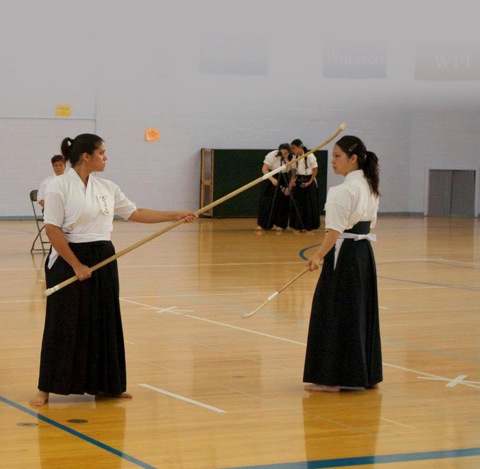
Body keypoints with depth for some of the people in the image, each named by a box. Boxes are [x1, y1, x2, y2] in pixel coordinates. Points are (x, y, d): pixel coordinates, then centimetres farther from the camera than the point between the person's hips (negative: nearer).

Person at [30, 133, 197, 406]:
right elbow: (52, 230, -14)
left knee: (105, 322, 9)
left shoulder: (107, 188, 9)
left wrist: (176, 216, 9)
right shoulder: (60, 186, -11)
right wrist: (76, 265, -16)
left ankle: (105, 384, 21)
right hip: (69, 260, -6)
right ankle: (46, 388, 9)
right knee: (64, 325, -3)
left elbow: (135, 213, 13)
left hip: (103, 260, 6)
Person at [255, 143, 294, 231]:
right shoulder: (272, 155, -20)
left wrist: (289, 187, -11)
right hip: (270, 178, -2)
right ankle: (261, 224, 3)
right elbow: (264, 169, -18)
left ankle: (279, 224, 11)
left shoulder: (291, 159, -13)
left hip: (283, 181, 2)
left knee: (282, 203, -1)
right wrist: (272, 179, -31)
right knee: (266, 202, -3)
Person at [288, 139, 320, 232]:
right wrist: (292, 180, -9)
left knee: (309, 205, 1)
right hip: (298, 182, 5)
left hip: (308, 181, -5)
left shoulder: (310, 156, -14)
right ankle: (298, 225, 14)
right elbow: (294, 171, 9)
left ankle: (308, 226, 12)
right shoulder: (295, 157, 2)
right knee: (297, 204, 4)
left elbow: (315, 170, -7)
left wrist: (310, 182, -14)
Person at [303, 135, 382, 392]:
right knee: (363, 312, 15)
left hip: (344, 255, -9)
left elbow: (336, 229, -22)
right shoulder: (370, 187, 11)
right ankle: (367, 375, 21)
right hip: (364, 253, 9)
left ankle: (332, 378, 1)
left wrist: (318, 256, -18)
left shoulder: (344, 190, -17)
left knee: (334, 313, -2)